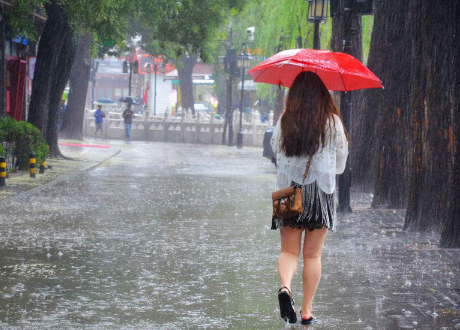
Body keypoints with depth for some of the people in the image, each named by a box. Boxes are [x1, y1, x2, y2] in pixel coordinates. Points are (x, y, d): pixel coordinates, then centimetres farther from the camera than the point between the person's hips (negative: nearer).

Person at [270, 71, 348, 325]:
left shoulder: (285, 121, -2)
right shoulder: (332, 122, -5)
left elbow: (275, 147, 11)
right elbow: (341, 162, 3)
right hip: (321, 190, -1)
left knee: (289, 251, 7)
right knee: (312, 255, 9)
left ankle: (285, 286, -23)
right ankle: (307, 311, 11)